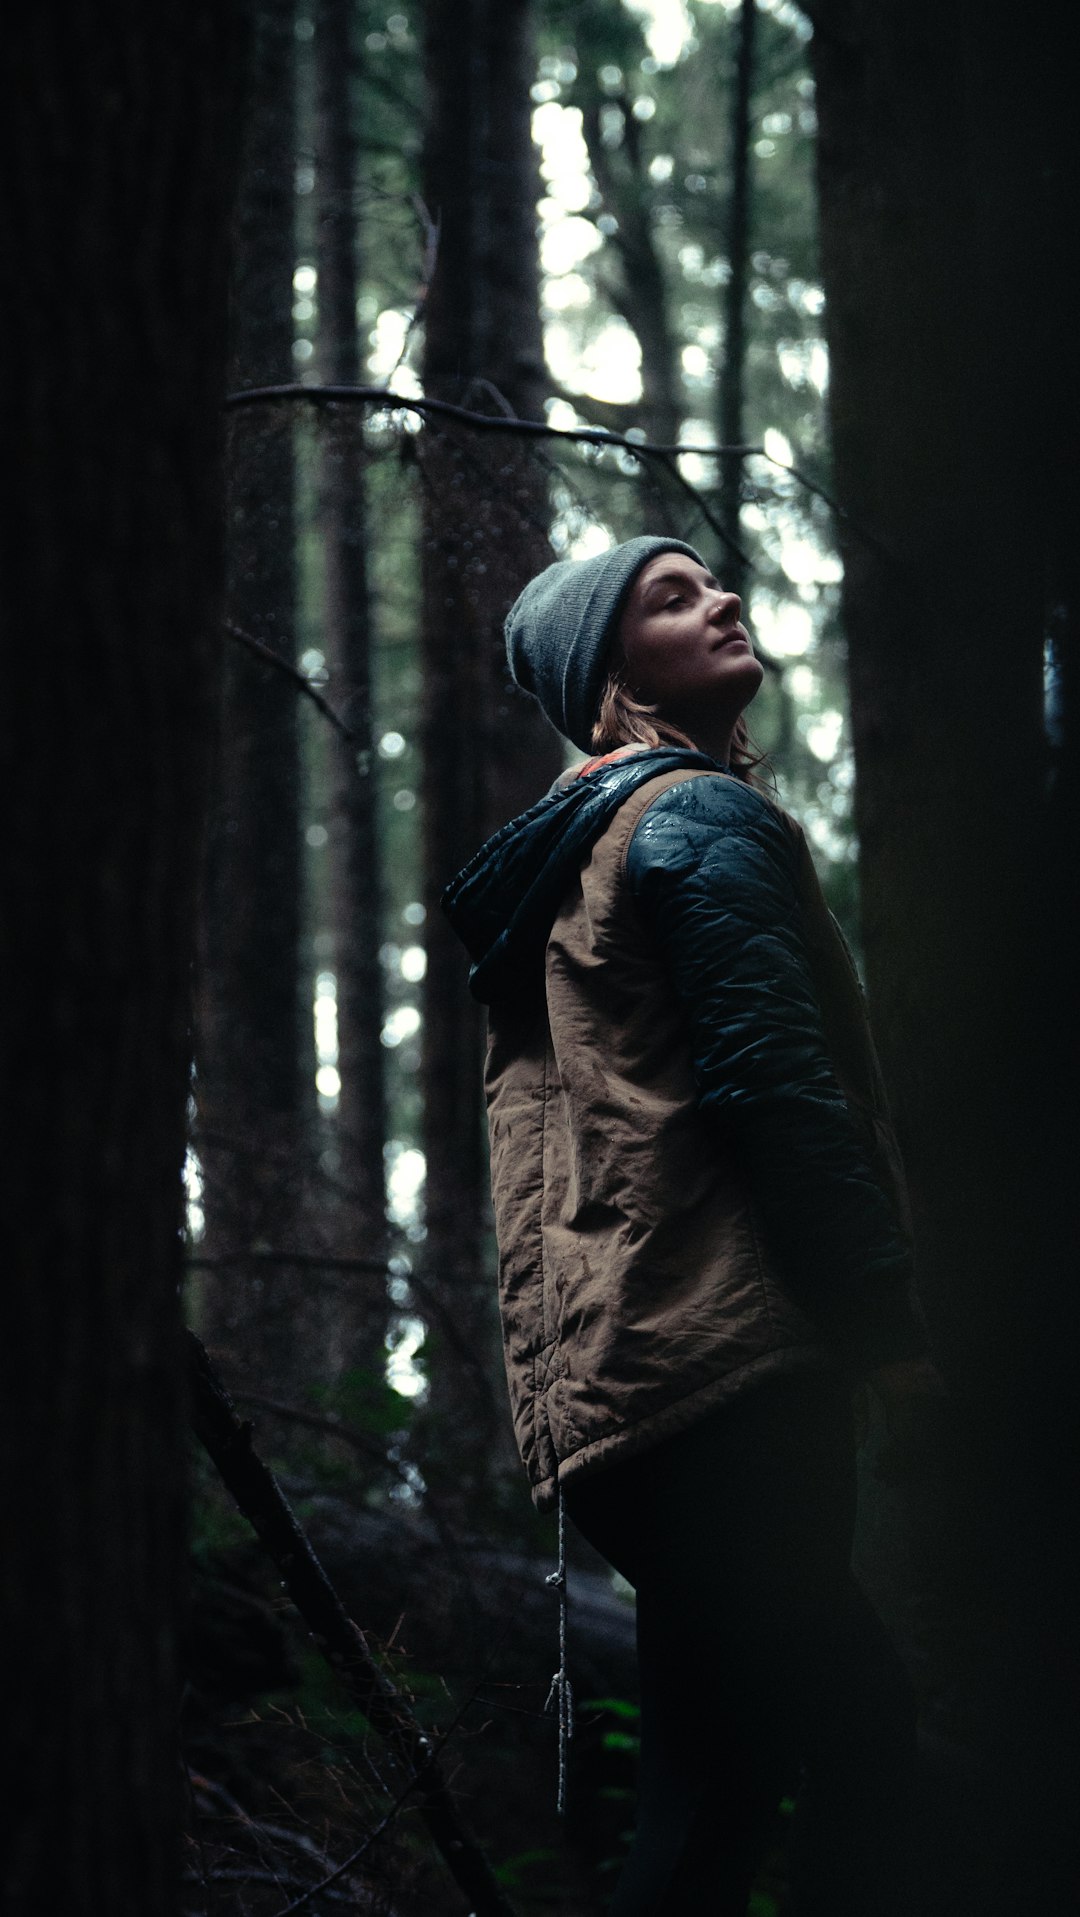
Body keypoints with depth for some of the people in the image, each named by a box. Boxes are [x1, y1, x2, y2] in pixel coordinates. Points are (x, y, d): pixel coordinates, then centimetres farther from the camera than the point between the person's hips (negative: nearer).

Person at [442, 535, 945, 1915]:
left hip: (595, 1377, 10)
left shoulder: (558, 859, 25)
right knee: (855, 1736, -10)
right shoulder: (704, 815, -4)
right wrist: (890, 1328, -13)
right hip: (728, 1351, -10)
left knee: (712, 1775, 10)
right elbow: (776, 1086, -15)